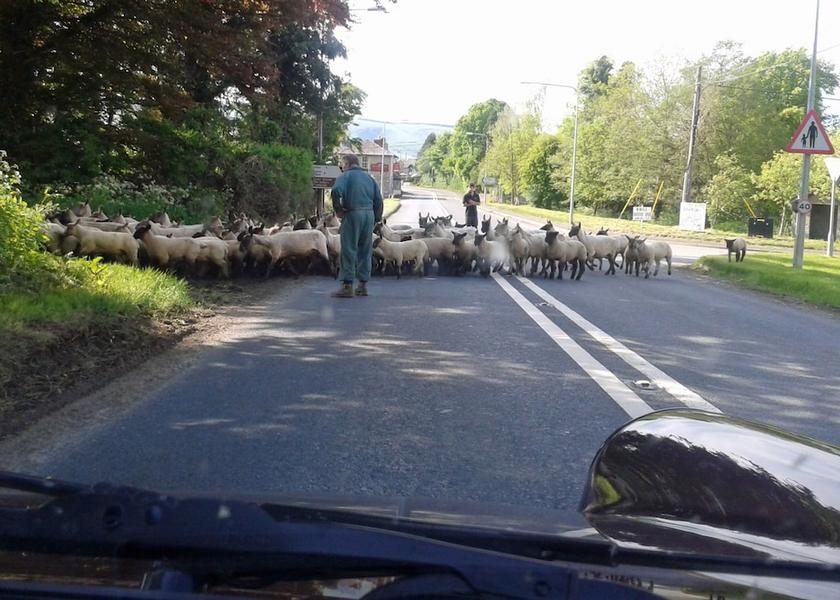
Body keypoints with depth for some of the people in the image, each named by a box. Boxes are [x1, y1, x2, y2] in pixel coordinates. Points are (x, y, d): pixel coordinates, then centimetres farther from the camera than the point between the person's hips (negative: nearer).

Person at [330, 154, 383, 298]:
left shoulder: (345, 176, 1)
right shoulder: (369, 178, 18)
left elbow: (336, 191, -19)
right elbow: (378, 200, 13)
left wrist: (338, 209, -7)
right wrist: (376, 219, 15)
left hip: (352, 214, -6)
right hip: (369, 214, 6)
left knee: (348, 250, -4)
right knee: (365, 251, 11)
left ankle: (347, 286, -7)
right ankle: (363, 285, 15)